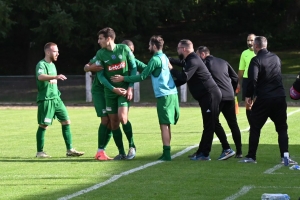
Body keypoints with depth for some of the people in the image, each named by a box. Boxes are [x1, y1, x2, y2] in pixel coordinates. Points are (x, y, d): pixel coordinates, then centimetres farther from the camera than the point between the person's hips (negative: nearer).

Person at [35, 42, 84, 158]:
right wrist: (55, 77, -47)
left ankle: (70, 150, 7)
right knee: (43, 125, -3)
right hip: (45, 99, -8)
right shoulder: (41, 64, -12)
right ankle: (39, 152, 6)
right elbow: (40, 76, -34)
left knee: (66, 121, 4)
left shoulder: (52, 65, 15)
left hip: (56, 98, 8)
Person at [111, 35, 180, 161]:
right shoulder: (164, 58, 17)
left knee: (164, 125, -7)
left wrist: (123, 78, -6)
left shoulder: (155, 59, -11)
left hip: (164, 96, -9)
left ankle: (166, 154, -10)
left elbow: (142, 76, -11)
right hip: (172, 94, 9)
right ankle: (166, 153, 13)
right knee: (167, 125, 11)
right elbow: (147, 70, 26)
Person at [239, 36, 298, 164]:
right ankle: (284, 156, -2)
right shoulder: (276, 58, 12)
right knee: (282, 128, 9)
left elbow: (252, 80, -16)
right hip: (280, 97, 4)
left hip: (263, 99, -4)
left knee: (255, 128, 9)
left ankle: (251, 156, 9)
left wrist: (248, 96, -5)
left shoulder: (256, 60, -7)